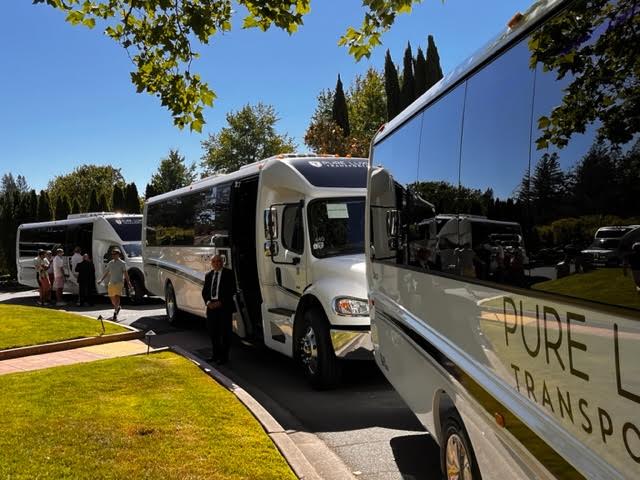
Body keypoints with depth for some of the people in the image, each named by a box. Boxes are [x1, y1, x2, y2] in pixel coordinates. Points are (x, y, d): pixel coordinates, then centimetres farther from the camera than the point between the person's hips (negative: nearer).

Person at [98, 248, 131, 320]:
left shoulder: (122, 263, -2)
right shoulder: (110, 263, 13)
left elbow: (125, 273, -5)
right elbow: (106, 273, 20)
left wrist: (128, 282, -11)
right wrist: (101, 280, 10)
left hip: (119, 282, -6)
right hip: (111, 283, 6)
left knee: (117, 297, -18)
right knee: (112, 298, 12)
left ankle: (115, 314, -22)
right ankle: (118, 307, 40)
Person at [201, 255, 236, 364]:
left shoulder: (228, 274, -2)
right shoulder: (208, 275, 15)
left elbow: (231, 290, -8)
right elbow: (204, 291, 14)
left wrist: (221, 302, -15)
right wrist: (207, 302, -6)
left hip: (224, 306, -5)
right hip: (211, 306, 5)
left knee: (224, 332, -1)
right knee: (212, 331, 9)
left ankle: (224, 356, 6)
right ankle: (216, 354, 22)